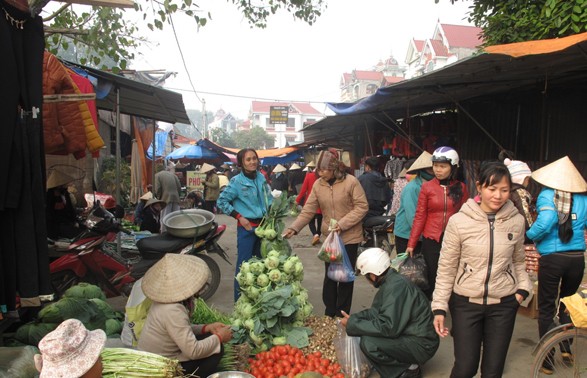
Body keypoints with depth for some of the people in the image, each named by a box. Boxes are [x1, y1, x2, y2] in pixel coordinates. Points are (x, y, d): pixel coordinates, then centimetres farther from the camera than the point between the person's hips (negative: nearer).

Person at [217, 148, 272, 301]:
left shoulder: (261, 178, 5)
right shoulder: (237, 181, -11)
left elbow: (268, 198, 17)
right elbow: (221, 201, -9)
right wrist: (239, 217, -13)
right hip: (247, 227, -6)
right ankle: (240, 298, 9)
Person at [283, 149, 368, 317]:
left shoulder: (351, 182, -14)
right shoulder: (318, 185, -3)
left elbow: (362, 207, -12)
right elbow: (308, 210, -2)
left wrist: (342, 224, -20)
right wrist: (294, 227, -14)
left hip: (349, 237, -3)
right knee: (329, 276, 10)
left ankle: (342, 316, 22)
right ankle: (329, 313, 25)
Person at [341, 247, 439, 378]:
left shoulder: (396, 286, -25)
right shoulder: (389, 282, 5)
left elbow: (388, 327, -28)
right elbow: (376, 312, 13)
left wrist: (352, 324, -19)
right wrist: (353, 318, -1)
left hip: (421, 344, -10)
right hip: (409, 335, 10)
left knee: (368, 343, -23)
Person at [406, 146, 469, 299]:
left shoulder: (461, 188, 3)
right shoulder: (427, 187, -1)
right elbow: (419, 217, -2)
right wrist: (411, 244, -5)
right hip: (431, 241, -1)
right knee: (431, 281, 4)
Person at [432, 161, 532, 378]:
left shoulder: (517, 221, -2)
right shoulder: (459, 221, -12)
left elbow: (518, 261, 14)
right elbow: (446, 268, -6)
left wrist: (523, 288, -1)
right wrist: (439, 307, -7)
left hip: (503, 304, 3)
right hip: (466, 303, -2)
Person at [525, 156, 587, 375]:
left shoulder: (546, 195, -10)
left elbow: (547, 220, -25)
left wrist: (529, 236, -10)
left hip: (552, 258, -3)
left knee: (546, 309, 9)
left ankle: (547, 360, 16)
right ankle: (567, 348, 30)